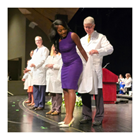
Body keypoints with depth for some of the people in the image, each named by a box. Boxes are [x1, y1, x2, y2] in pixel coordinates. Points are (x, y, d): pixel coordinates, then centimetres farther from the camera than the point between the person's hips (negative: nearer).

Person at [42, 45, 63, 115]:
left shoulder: (60, 56, 1)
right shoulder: (49, 57, 23)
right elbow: (44, 65, 18)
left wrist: (53, 65, -10)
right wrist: (47, 65, -3)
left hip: (57, 77, -7)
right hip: (49, 77, 7)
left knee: (58, 93, -7)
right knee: (52, 94, 8)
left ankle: (58, 109, -5)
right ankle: (53, 109, 13)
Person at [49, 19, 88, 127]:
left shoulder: (72, 35, -10)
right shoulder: (56, 40, 7)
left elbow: (81, 49, -5)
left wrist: (89, 62, -3)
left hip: (74, 63, -7)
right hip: (65, 65, 7)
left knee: (71, 89, -14)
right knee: (65, 90, 1)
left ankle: (70, 116, -15)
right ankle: (67, 116, 3)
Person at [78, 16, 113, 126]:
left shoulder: (100, 37, 6)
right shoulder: (82, 40, 23)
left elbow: (110, 49, -7)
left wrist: (97, 51, -22)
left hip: (95, 68, -5)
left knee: (98, 93, -6)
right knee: (85, 92, 4)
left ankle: (99, 118, -1)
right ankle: (87, 116, 13)